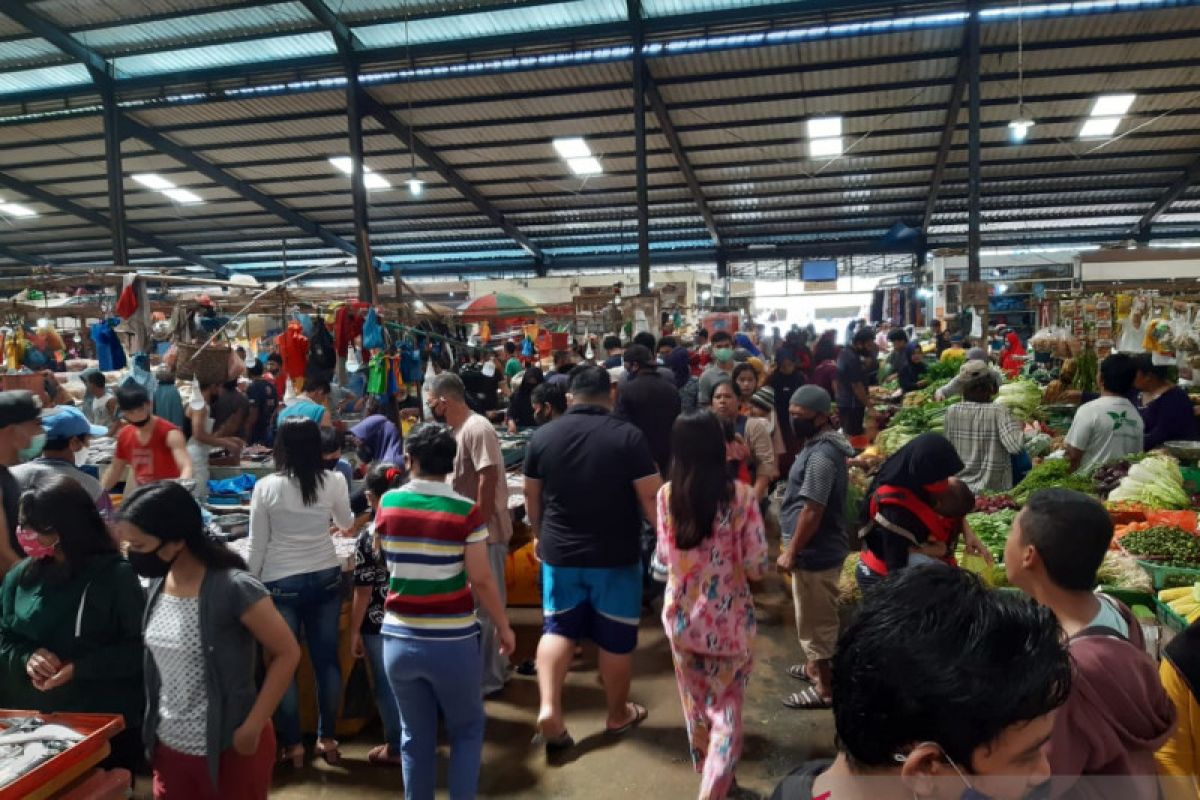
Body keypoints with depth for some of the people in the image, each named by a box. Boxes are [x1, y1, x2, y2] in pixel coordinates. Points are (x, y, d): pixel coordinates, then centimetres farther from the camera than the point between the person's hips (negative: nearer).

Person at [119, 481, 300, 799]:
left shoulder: (234, 589, -23)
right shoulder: (157, 584, -2)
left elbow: (287, 654, -16)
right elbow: (159, 658, 11)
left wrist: (252, 727, -16)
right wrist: (153, 731, 5)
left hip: (228, 749, -6)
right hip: (169, 746, 6)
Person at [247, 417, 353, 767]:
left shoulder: (266, 487, -11)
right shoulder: (334, 482, -6)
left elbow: (257, 544, -6)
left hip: (281, 583, -2)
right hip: (326, 578, 2)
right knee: (327, 658, 11)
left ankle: (293, 745, 20)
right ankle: (327, 739, 22)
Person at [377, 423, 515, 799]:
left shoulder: (387, 505, -4)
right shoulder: (467, 512, -15)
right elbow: (482, 580, -12)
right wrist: (503, 627, 2)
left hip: (399, 640, 3)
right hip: (453, 642, -3)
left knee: (416, 735, 19)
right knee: (467, 729, 19)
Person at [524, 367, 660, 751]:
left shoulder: (542, 437, -1)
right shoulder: (628, 436, -12)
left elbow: (532, 498, 8)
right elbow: (651, 498, -12)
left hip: (559, 552, 3)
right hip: (616, 555, -2)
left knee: (558, 628, 16)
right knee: (616, 637, 12)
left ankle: (548, 707, 2)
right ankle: (618, 714, 29)